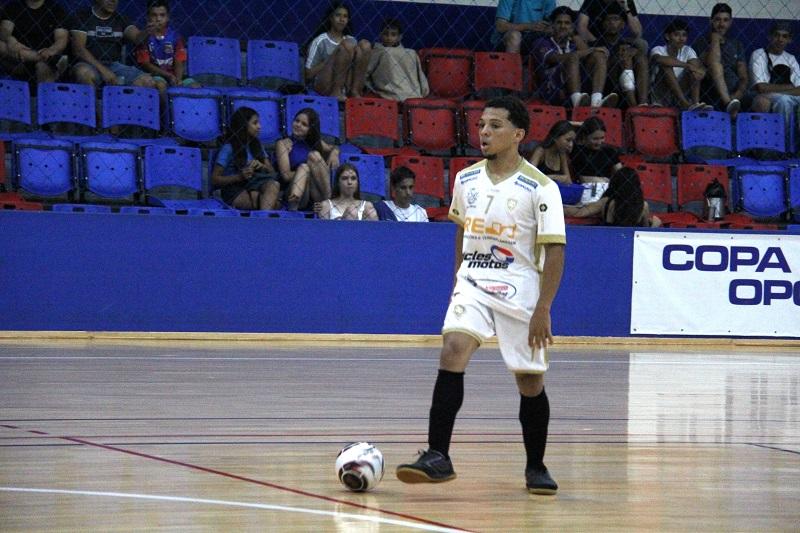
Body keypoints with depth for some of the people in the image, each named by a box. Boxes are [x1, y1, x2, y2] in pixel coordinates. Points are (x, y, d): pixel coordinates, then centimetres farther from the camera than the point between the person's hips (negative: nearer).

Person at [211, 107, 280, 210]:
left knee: (273, 185, -33)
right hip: (235, 190, -5)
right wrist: (239, 176, -18)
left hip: (254, 188, 6)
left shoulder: (257, 145, 18)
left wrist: (261, 166, -5)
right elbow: (215, 179, -5)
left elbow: (272, 172, 19)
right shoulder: (228, 148, -2)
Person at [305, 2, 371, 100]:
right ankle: (336, 92, -21)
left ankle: (355, 91, -16)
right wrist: (333, 58, -11)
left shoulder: (352, 40, 17)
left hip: (347, 86, 4)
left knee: (365, 44, -11)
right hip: (325, 86, -4)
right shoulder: (320, 41, 2)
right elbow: (309, 74, -3)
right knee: (347, 45, -22)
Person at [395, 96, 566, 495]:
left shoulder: (540, 188, -10)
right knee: (452, 350, -21)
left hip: (519, 289, -3)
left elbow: (554, 251, -11)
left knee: (530, 381, 5)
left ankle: (536, 468, 24)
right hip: (472, 283, 3)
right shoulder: (466, 180, 5)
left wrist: (543, 308, -17)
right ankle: (438, 456, -25)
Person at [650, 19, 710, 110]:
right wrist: (687, 65, -36)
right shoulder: (658, 50, -6)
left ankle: (695, 103, -32)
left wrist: (701, 71, -36)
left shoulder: (687, 51, 7)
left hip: (681, 92, 4)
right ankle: (685, 104, -40)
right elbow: (659, 59, -32)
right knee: (666, 65, -26)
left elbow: (701, 68, -10)